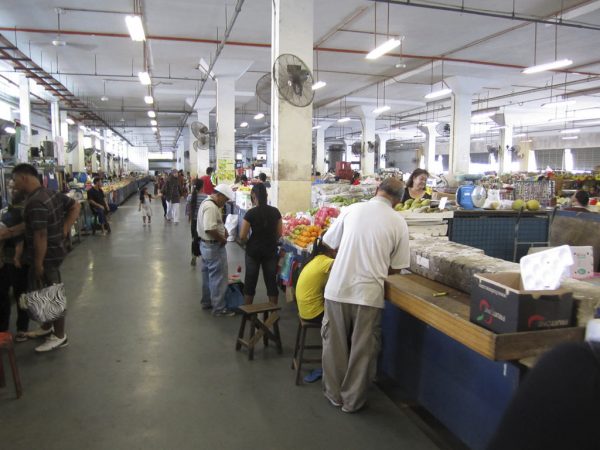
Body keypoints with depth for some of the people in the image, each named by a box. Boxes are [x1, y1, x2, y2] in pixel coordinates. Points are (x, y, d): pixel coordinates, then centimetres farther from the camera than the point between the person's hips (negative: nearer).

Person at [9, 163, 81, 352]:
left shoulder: (35, 203, -24)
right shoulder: (50, 193, 5)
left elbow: (40, 236, -26)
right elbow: (75, 206, 11)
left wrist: (38, 263, -19)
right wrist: (65, 229, 3)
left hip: (46, 255, -9)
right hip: (54, 251, 9)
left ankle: (59, 336, 17)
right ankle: (47, 327, 39)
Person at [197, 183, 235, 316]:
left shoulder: (207, 202, 10)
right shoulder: (211, 207, -24)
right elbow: (210, 229, -32)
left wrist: (223, 229, 4)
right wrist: (222, 239, -18)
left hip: (206, 245, 11)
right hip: (214, 247, -11)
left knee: (208, 275, 20)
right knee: (218, 279, -3)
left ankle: (207, 302, 32)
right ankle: (219, 309, 4)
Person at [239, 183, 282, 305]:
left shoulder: (251, 213, -13)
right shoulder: (275, 211, -4)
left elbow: (242, 236, -11)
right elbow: (279, 234, 2)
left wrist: (249, 242, 9)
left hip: (253, 250, -2)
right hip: (271, 250, 2)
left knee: (250, 281, 11)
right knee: (271, 280, 10)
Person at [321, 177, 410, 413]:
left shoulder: (352, 209, 0)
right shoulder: (398, 222, -2)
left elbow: (330, 244, 6)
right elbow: (395, 268, 2)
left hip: (338, 288, 2)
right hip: (368, 293, -1)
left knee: (335, 344, 17)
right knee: (362, 349, 14)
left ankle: (334, 393, 31)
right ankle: (352, 400, 26)